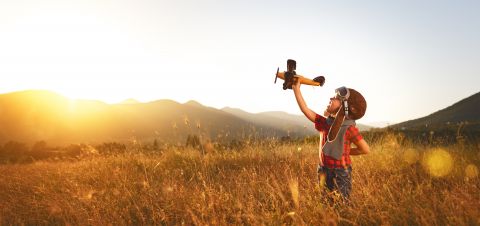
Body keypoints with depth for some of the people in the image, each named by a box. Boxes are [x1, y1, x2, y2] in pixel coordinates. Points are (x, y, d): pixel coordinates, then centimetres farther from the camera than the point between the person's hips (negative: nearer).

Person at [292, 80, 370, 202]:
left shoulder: (349, 128, -15)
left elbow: (366, 150, -8)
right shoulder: (325, 122, -1)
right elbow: (305, 109, -5)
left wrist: (345, 151, -1)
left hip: (341, 172, -5)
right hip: (323, 170, 5)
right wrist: (296, 89, -8)